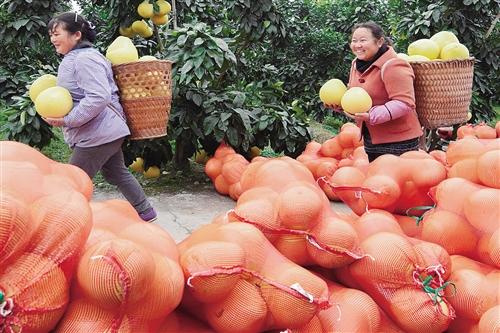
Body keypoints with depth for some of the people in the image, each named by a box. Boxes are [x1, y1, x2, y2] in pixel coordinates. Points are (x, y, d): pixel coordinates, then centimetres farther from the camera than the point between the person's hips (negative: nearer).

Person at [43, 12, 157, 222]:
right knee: (117, 174, 21)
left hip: (97, 134, -11)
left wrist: (67, 120, -26)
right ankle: (145, 213, 32)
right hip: (105, 132, 11)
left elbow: (99, 97, -28)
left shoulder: (84, 59, -18)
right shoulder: (74, 58, 15)